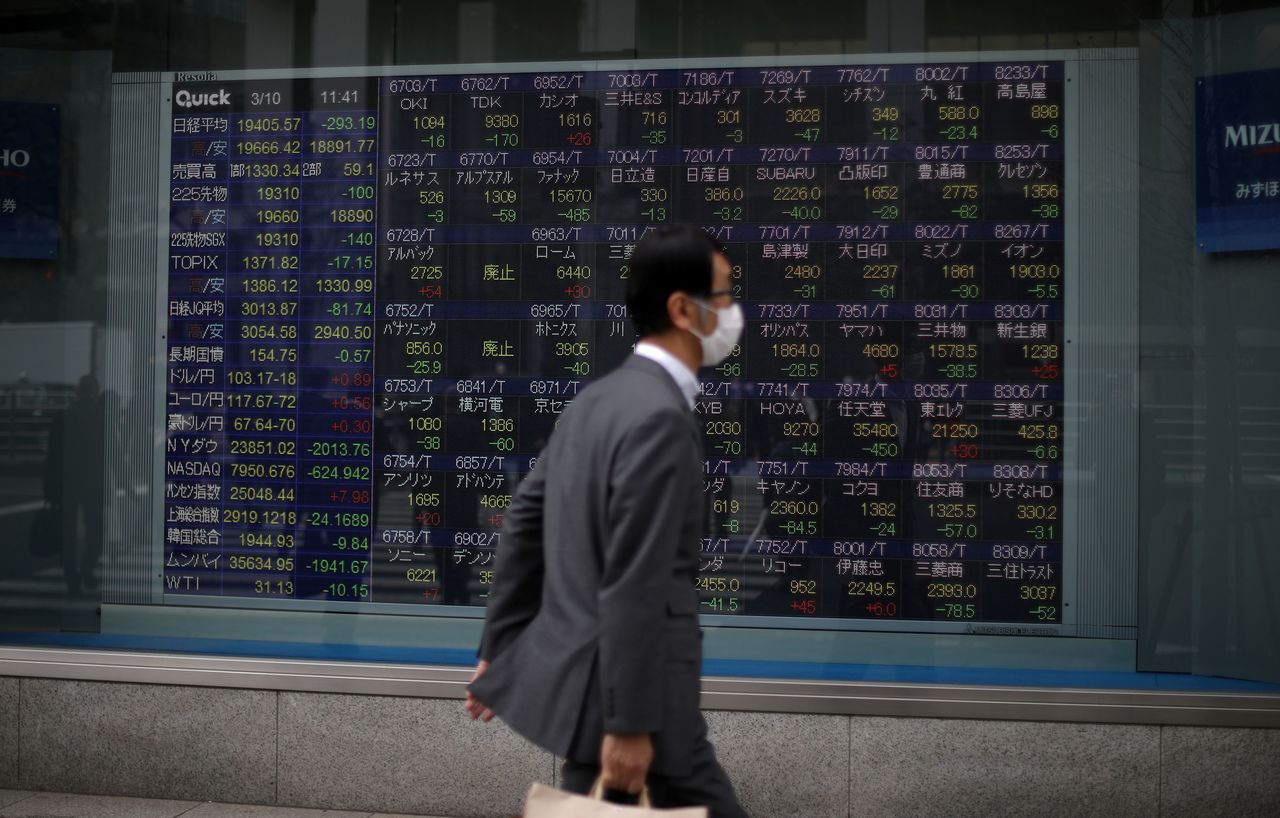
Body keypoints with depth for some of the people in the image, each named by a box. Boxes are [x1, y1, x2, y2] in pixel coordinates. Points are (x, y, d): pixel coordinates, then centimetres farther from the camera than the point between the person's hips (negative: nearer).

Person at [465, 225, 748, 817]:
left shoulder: (599, 398, 8)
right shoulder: (660, 418, -21)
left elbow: (524, 518, 13)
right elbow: (635, 586, -24)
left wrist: (499, 648, 19)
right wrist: (630, 723, -21)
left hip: (582, 672, 10)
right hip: (620, 688, -10)